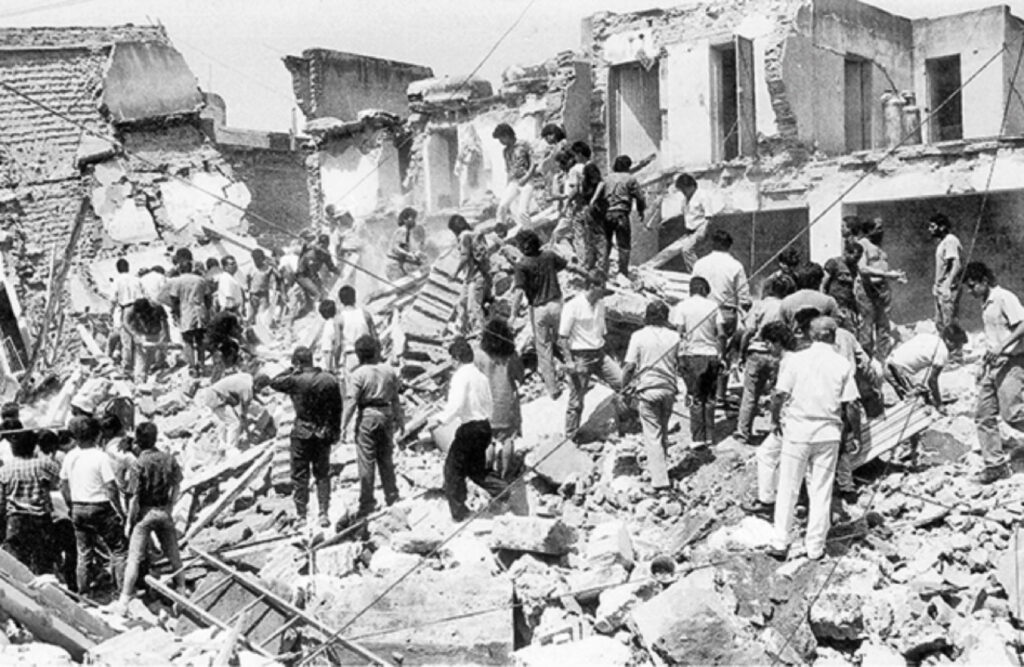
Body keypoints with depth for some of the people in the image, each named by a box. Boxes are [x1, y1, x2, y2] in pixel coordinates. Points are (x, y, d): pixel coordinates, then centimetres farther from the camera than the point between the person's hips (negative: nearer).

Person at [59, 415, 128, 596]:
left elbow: (63, 486, 9)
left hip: (78, 509, 6)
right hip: (100, 508, -6)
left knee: (84, 553, 15)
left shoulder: (69, 457, 1)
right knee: (119, 549, 4)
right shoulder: (101, 457, -16)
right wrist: (120, 511, -9)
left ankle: (83, 593, 19)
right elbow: (111, 488, -17)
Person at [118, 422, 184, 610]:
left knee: (134, 557, 1)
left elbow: (135, 497, -15)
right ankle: (181, 589, 27)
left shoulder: (139, 464, -17)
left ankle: (125, 599, 1)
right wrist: (170, 509, 14)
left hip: (145, 513, -4)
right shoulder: (169, 459, -3)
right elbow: (176, 487, 3)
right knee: (173, 554, 17)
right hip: (164, 512, 4)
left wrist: (129, 521, -6)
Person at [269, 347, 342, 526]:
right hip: (324, 434, 4)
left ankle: (301, 514, 11)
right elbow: (337, 409, 4)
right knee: (322, 474, 13)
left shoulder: (296, 381, -15)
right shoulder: (330, 380, -1)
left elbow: (274, 383, 0)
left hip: (302, 432, -4)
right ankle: (323, 513, 7)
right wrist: (335, 431, 13)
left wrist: (292, 371, 1)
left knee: (300, 474, 8)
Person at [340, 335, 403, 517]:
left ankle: (367, 503, 4)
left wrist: (343, 424, -9)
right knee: (386, 458, 17)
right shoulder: (389, 371, 2)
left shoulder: (358, 374, -13)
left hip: (367, 416, -5)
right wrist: (399, 419, 19)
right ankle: (391, 496, 23)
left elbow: (351, 401, -15)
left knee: (366, 461, 1)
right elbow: (395, 399, 9)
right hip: (386, 415, 5)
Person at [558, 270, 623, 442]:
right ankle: (570, 438, 22)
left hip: (599, 354, 6)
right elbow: (562, 338, -14)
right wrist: (569, 362, -19)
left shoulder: (600, 303, 6)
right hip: (580, 357, -6)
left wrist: (607, 355, 16)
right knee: (576, 402, 4)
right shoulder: (573, 306, -15)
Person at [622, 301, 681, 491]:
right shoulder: (673, 336, 1)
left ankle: (660, 479, -7)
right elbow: (680, 363, 6)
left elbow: (630, 366, -12)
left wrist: (623, 386, 1)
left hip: (647, 390, -3)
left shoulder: (639, 336, -9)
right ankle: (659, 467, 34)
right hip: (668, 388, 4)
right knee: (663, 432, 20)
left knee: (653, 435, -1)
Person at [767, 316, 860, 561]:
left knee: (788, 489, 8)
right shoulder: (843, 365, -2)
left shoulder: (794, 359, -5)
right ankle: (815, 547, 13)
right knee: (821, 492, 9)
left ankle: (780, 544, 9)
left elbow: (779, 395, -8)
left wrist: (776, 421, 8)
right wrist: (856, 434, 8)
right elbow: (851, 406, -4)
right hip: (828, 434, 1)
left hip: (796, 431, -1)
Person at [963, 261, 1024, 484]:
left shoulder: (1005, 298, -11)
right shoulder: (985, 304, 16)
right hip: (993, 364, 9)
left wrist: (1001, 348, -26)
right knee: (983, 416, 4)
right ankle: (995, 466, 7)